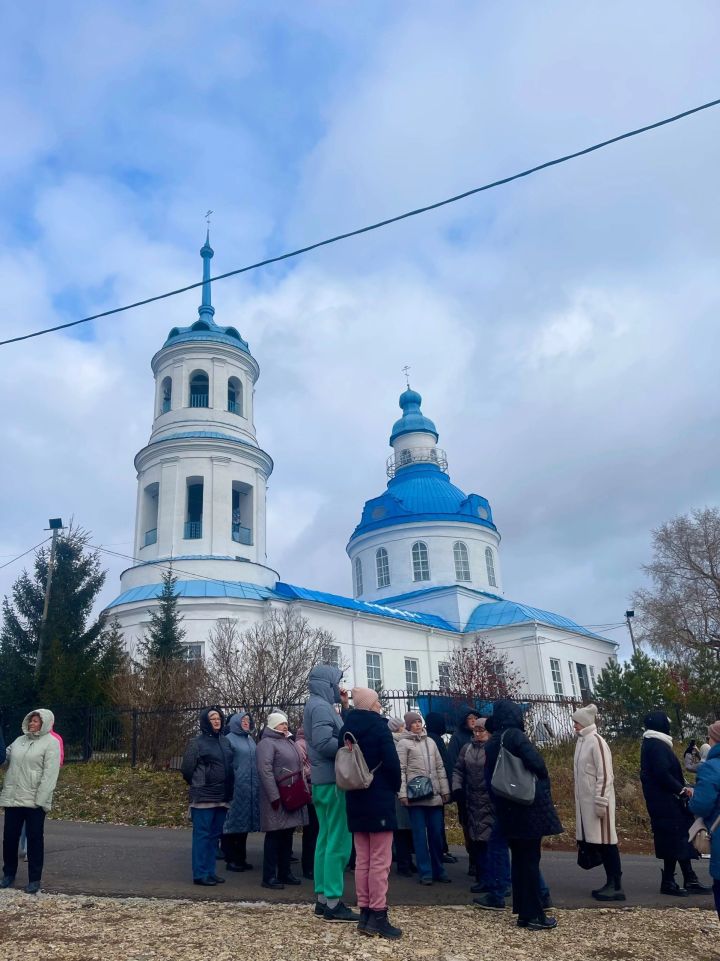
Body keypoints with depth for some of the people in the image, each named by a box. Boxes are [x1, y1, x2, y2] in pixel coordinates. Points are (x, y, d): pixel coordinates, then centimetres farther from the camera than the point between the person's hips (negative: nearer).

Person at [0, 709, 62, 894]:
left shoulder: (51, 743, -8)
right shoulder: (20, 740, 11)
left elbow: (50, 773, -14)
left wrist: (41, 799, -19)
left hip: (34, 800, -6)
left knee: (35, 839, 2)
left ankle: (34, 879, 13)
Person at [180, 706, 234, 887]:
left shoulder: (225, 741, 10)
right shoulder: (196, 743, -7)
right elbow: (186, 769, -6)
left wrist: (227, 789, 14)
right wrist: (197, 785, 5)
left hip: (222, 797, 6)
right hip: (204, 797, -6)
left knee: (215, 835, 12)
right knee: (202, 835, -1)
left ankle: (210, 871, 21)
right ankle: (200, 874, 7)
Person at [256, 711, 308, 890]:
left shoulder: (290, 742, 18)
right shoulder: (266, 743, -10)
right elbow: (265, 770, -19)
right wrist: (275, 796, -23)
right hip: (278, 799, -8)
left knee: (288, 835, 13)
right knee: (274, 836, -3)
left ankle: (285, 873, 22)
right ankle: (269, 877, 5)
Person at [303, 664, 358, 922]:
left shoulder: (319, 705, 16)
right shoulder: (320, 706, -15)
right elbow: (324, 742, -26)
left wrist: (345, 708, 10)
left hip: (324, 781, 10)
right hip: (332, 781, -10)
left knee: (326, 840, 13)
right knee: (338, 842, -5)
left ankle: (322, 898, 20)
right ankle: (333, 903, 1)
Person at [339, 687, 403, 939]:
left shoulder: (347, 727, 6)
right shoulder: (379, 726, -13)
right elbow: (392, 762, -16)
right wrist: (395, 786, 0)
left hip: (356, 801, 7)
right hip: (379, 800, -7)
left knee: (362, 859, 13)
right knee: (380, 861, -1)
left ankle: (364, 913, 17)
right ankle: (378, 916, 1)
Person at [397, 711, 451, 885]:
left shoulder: (430, 742, 13)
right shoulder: (403, 743, -1)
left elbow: (440, 767, 15)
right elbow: (401, 770, -6)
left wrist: (445, 790, 10)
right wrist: (402, 793, -12)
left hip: (434, 795, 4)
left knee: (436, 833, 8)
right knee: (420, 834, 1)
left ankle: (438, 869, 20)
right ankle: (425, 872, 9)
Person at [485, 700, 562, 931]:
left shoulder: (492, 743, 9)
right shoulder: (515, 736, -14)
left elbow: (489, 777, 12)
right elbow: (536, 763, -22)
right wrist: (543, 784, -2)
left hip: (507, 810, 7)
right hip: (529, 807, -7)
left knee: (519, 859, 14)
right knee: (530, 860, 0)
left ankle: (524, 912, 19)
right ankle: (534, 915, 6)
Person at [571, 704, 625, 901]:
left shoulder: (596, 741, -16)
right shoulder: (582, 741, 10)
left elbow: (604, 774, -18)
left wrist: (601, 802, -19)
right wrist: (581, 800, 18)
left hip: (597, 800, -9)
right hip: (586, 800, 9)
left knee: (606, 842, -2)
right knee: (598, 842, 12)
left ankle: (616, 886, 5)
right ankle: (611, 883, 21)